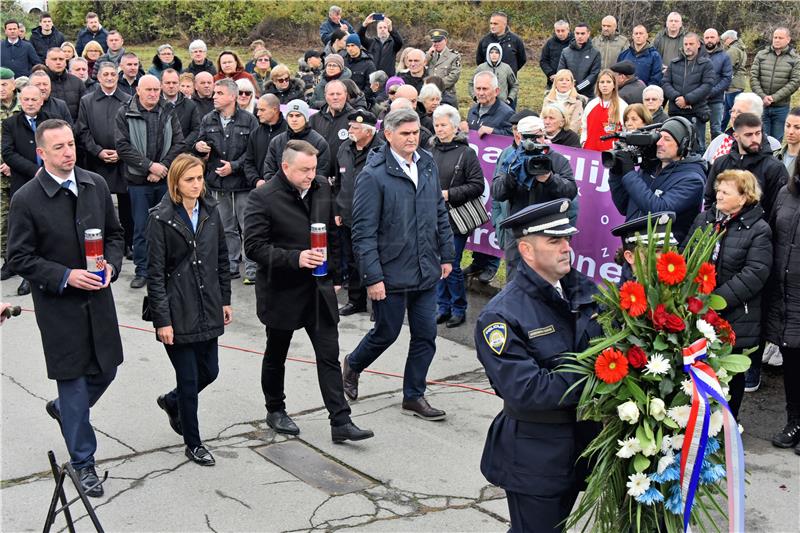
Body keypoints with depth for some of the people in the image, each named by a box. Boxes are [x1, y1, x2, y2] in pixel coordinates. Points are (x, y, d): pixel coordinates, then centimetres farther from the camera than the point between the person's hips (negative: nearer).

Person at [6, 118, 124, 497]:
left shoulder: (96, 184, 0)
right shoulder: (25, 200, -14)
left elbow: (114, 233, 10)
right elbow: (19, 258, -11)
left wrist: (111, 265, -9)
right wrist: (65, 277, -20)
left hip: (98, 297, 5)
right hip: (58, 305, -4)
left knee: (105, 369, 15)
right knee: (73, 378, 4)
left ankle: (63, 408, 46)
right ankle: (82, 462, 19)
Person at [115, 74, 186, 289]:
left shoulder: (169, 113, 7)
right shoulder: (125, 114, -1)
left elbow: (179, 144, 2)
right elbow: (123, 146, -9)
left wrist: (162, 167, -10)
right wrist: (149, 165, -14)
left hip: (166, 179, 2)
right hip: (138, 181, -2)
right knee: (141, 228, 3)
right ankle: (142, 271, 13)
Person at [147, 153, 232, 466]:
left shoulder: (210, 211, 5)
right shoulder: (161, 218, -11)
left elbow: (222, 259, 13)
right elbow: (155, 273, -11)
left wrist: (225, 300, 10)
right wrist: (162, 320, -14)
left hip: (207, 309, 6)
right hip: (178, 312, -5)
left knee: (209, 371, 13)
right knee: (189, 379, 4)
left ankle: (171, 401, 43)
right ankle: (193, 444, 21)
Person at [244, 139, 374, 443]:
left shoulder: (322, 188, 2)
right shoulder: (263, 198, -16)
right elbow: (254, 246, -19)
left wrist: (334, 273, 14)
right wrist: (295, 258, -29)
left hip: (319, 289, 4)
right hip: (281, 290, -4)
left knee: (329, 355, 1)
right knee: (276, 355, 15)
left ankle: (340, 422, 4)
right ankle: (275, 411, 34)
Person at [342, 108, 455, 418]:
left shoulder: (428, 165, 6)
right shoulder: (373, 175, -14)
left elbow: (440, 214, 15)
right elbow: (363, 231, -15)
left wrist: (446, 255, 12)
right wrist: (372, 276, -17)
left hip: (426, 271, 6)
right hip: (391, 273, -6)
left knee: (425, 335, 8)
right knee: (386, 333, 9)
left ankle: (414, 397, 23)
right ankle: (352, 366, 38)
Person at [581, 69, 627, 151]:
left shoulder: (622, 106, -1)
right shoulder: (591, 105, 12)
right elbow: (584, 126, 20)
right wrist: (583, 141, 9)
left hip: (611, 151, -4)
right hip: (590, 149, 4)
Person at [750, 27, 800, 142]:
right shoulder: (761, 55, 5)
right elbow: (753, 77, 0)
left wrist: (774, 98, -15)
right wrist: (762, 96, -13)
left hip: (781, 108, -1)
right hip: (761, 105, 1)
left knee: (777, 140, 7)